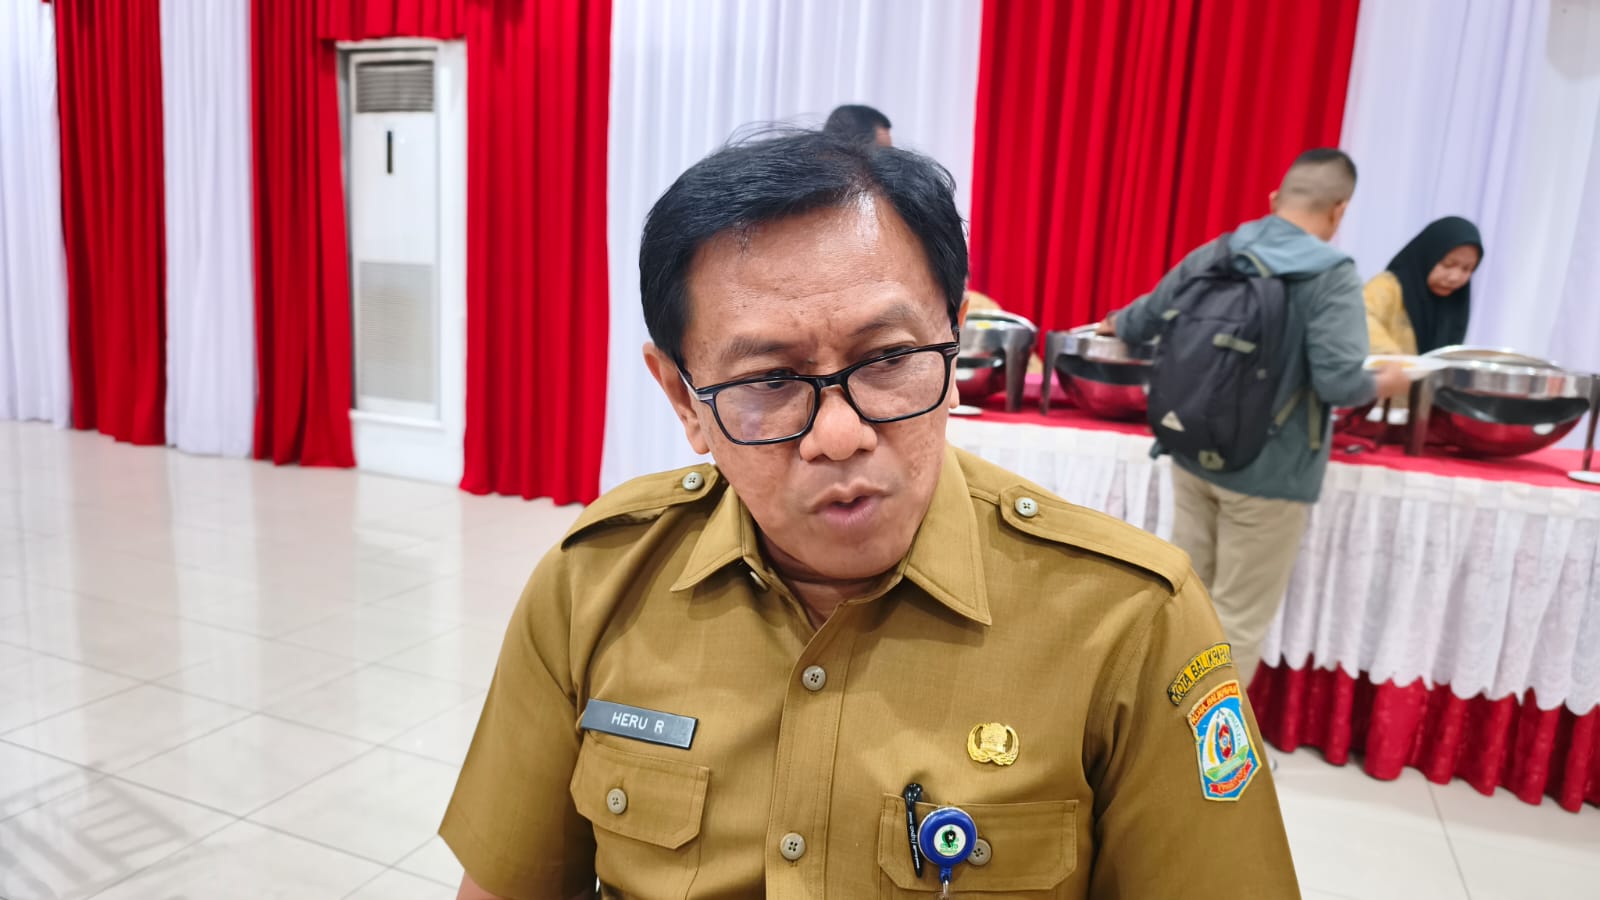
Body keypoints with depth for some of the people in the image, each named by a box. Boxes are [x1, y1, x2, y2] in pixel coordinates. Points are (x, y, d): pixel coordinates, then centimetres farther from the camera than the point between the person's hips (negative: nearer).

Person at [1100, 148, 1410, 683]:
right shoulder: (1332, 274, -15)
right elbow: (1338, 382, -22)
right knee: (1239, 619, 7)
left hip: (1195, 456, 6)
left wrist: (1115, 326, 35)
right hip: (1270, 475, -6)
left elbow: (1146, 319, 13)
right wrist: (1385, 384, 0)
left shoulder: (1215, 253, 2)